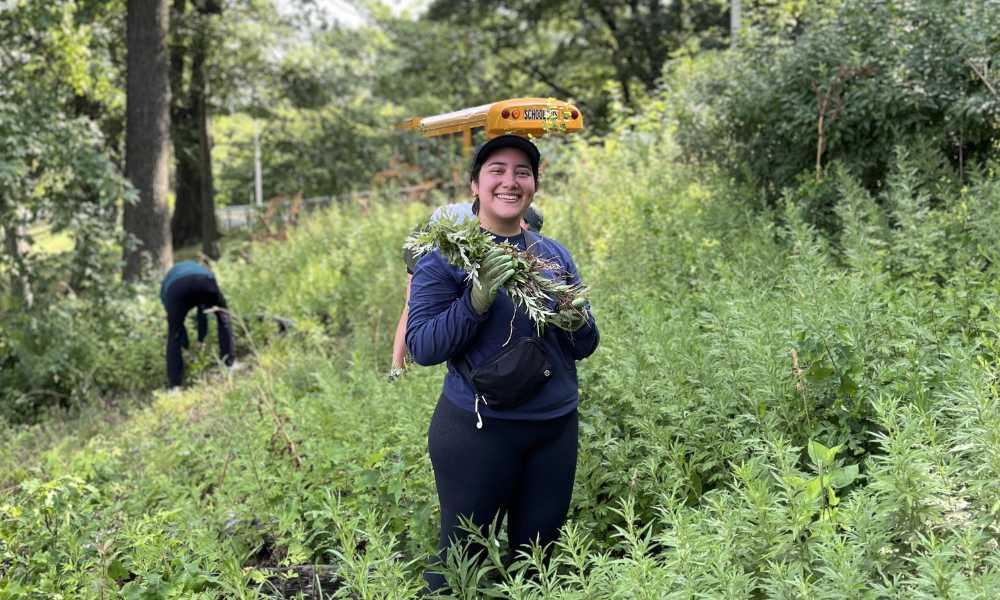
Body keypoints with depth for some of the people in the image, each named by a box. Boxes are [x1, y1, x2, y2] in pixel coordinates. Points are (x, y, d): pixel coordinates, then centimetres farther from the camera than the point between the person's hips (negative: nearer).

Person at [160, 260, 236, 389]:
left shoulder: (165, 288, 42)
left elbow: (177, 323, 43)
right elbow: (202, 314, 52)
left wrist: (186, 347, 53)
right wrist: (200, 341, 60)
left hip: (176, 288, -1)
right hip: (206, 282, 1)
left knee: (174, 337, 15)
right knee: (223, 318, 27)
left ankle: (175, 385, 10)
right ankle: (228, 364, 23)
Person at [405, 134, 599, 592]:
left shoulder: (554, 255, 9)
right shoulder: (446, 252, -6)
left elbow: (585, 348, 12)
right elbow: (422, 348, -11)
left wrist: (576, 320, -11)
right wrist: (477, 299, -24)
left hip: (556, 429, 5)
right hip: (477, 429, -4)